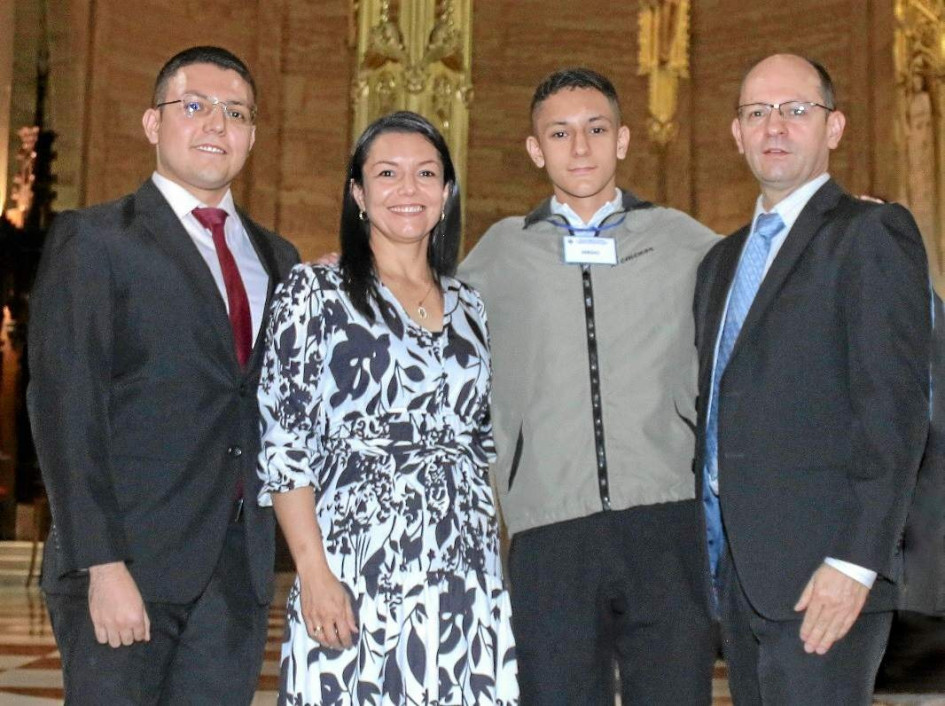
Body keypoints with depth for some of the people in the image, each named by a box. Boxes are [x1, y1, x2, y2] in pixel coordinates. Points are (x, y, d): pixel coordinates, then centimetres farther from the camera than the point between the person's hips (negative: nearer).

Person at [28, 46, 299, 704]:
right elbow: (64, 408, -9)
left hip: (241, 571, 5)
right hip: (128, 561, -4)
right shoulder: (93, 239, 0)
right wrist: (104, 567, -17)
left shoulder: (277, 259, 16)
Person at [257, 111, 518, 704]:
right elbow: (283, 441, -6)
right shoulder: (315, 293, 0)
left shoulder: (469, 308, 13)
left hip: (467, 576, 4)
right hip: (355, 576, -4)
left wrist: (500, 556, 9)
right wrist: (315, 571, -13)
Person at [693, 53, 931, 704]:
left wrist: (856, 562, -20)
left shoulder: (872, 234, -4)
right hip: (740, 572, 7)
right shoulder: (724, 260, 20)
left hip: (821, 572, -7)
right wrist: (711, 548, 11)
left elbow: (898, 407, -13)